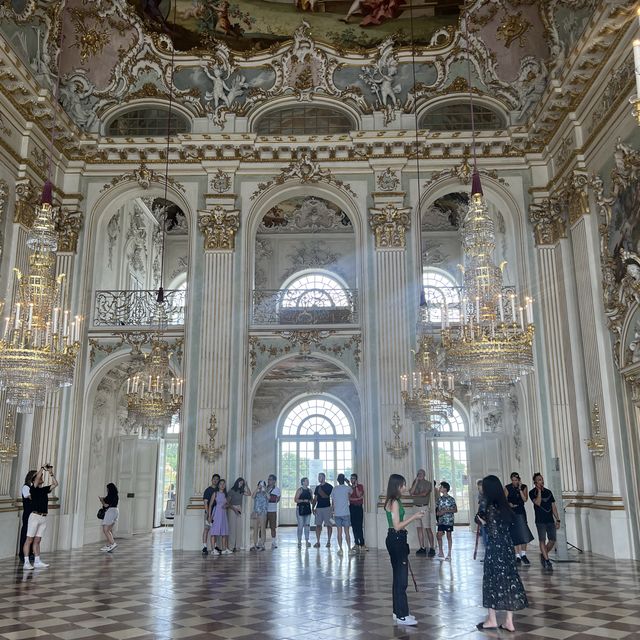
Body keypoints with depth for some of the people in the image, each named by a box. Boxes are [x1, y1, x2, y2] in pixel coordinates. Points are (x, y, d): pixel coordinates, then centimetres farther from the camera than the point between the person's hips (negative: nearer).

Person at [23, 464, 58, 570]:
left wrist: (51, 473, 7)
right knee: (29, 540, -3)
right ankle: (26, 562, -3)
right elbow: (37, 477, -16)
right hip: (35, 516, -6)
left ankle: (37, 562, 10)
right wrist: (43, 468, -8)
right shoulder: (33, 489, -2)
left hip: (44, 518, 6)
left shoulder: (44, 489, 15)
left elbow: (55, 484, 13)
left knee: (37, 541, 9)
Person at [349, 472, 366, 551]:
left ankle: (362, 544, -12)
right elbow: (348, 497, 5)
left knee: (359, 526, -11)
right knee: (354, 526, 4)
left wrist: (356, 487, -15)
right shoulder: (350, 487, 12)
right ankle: (356, 543, 10)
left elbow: (359, 495, -14)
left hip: (359, 507, -4)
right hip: (352, 507, 5)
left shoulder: (360, 486, 0)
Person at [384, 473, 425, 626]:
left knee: (398, 577, 15)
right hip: (397, 540, -10)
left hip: (395, 540, 10)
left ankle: (398, 612, 23)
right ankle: (402, 616, -1)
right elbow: (397, 526, -18)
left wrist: (415, 515, 16)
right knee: (401, 578, -6)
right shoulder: (394, 502, -16)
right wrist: (414, 517, -14)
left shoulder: (392, 501, 14)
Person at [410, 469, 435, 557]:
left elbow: (424, 494, -12)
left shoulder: (428, 483, 0)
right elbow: (411, 492, -2)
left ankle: (432, 548, -3)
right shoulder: (415, 483, 14)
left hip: (425, 508, -5)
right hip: (416, 508, 5)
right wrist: (416, 482, -5)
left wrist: (415, 494, 2)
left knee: (428, 528, -6)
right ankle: (422, 548, 9)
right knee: (419, 528, 5)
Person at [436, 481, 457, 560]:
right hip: (441, 520, 4)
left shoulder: (451, 499, -7)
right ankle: (440, 552, 11)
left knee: (448, 536, 3)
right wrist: (438, 512, -6)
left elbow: (455, 510, -5)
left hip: (449, 520, -4)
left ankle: (449, 554, 11)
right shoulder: (439, 498, 7)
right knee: (439, 535, -2)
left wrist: (446, 510, -17)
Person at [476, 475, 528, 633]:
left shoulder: (491, 508, -17)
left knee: (492, 581, 6)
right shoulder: (504, 506, 4)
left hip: (496, 550, -7)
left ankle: (492, 620, 17)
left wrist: (484, 522, -2)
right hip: (507, 547, 7)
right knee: (509, 580, 8)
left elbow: (494, 533, -19)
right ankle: (509, 621, 13)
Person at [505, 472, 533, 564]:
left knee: (524, 534, -7)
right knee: (514, 535, 0)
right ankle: (518, 556, 8)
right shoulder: (507, 488, -1)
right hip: (511, 513, -1)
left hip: (521, 512, 1)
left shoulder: (523, 487, 3)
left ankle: (523, 554, 8)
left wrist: (520, 489, -14)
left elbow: (525, 499, -8)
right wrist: (509, 504, -19)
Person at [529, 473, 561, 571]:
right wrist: (539, 490, -15)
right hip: (540, 521, -4)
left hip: (550, 520, 5)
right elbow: (538, 503, -19)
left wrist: (557, 519, 8)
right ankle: (547, 561, 0)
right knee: (542, 540, -6)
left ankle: (543, 555, 26)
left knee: (552, 540, 4)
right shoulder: (532, 492, -3)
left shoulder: (548, 492, 12)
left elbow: (553, 506, 13)